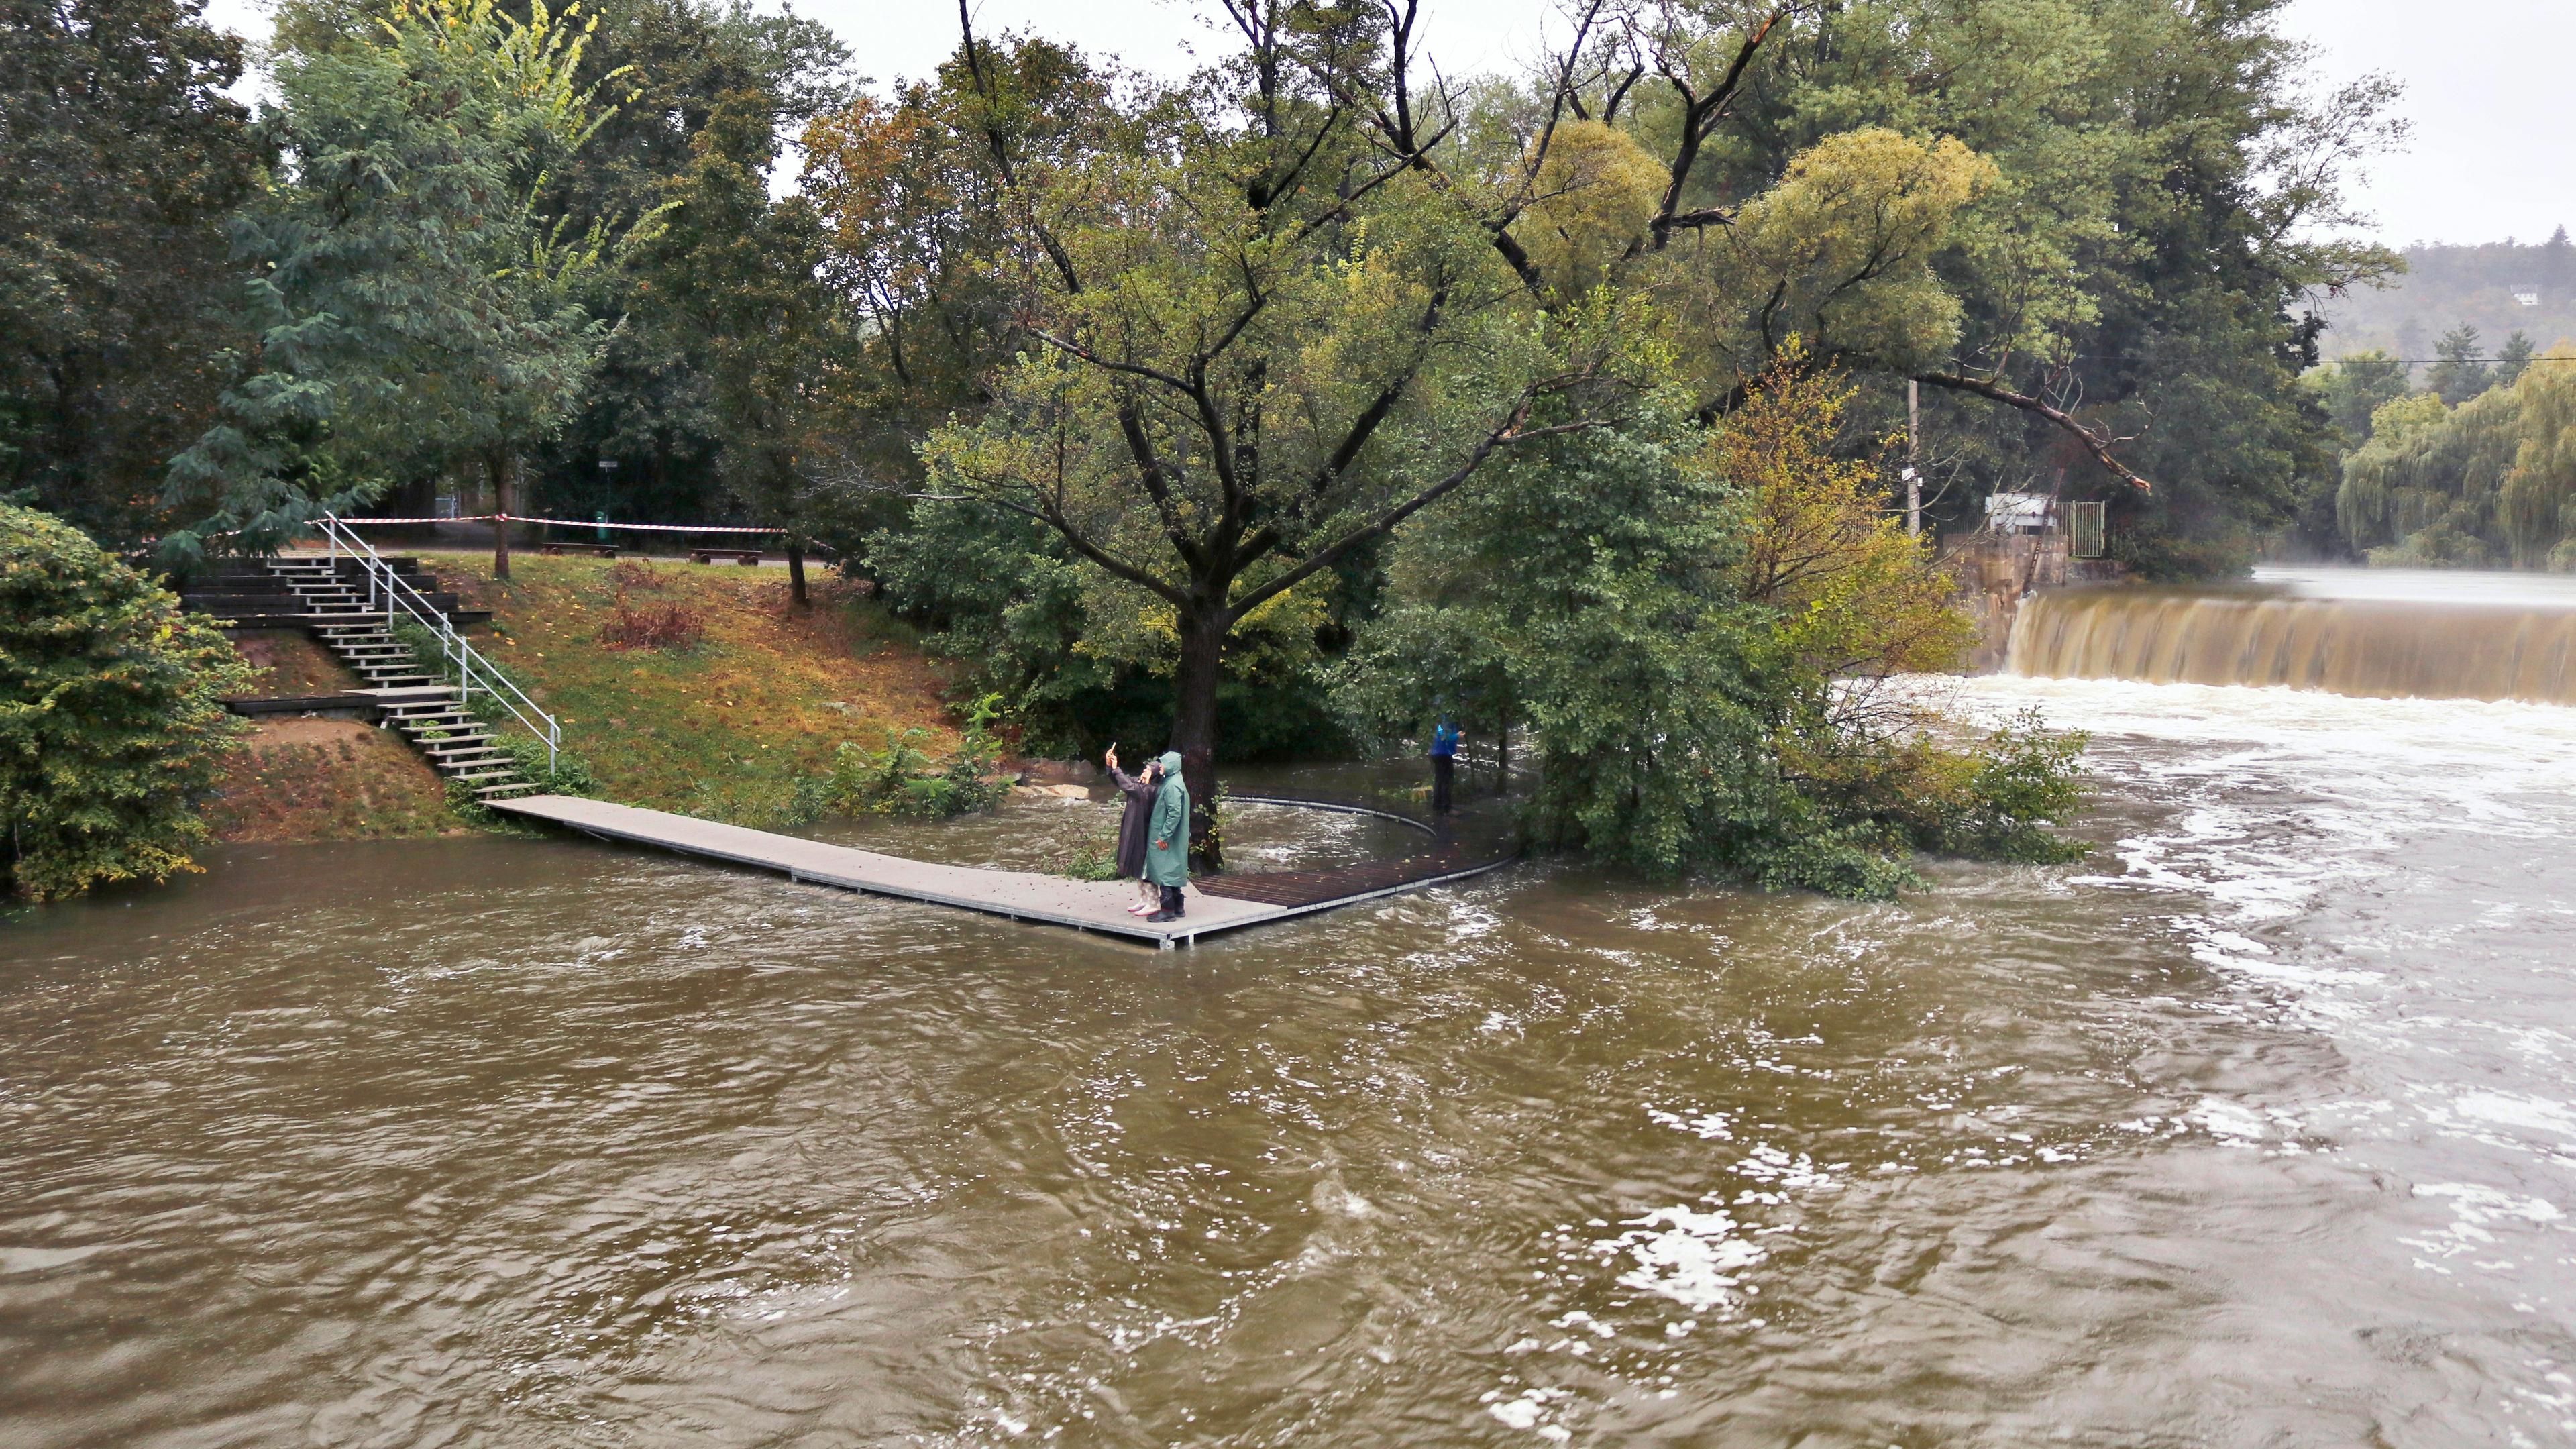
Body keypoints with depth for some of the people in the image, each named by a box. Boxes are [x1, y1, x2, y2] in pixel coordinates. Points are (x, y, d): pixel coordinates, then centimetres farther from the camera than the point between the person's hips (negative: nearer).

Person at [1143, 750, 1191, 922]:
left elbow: (1175, 813, -24)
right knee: (1171, 872, 14)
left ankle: (1168, 911, -2)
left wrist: (1164, 836, -21)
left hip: (1166, 838, -10)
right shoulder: (1174, 782, 12)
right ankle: (1178, 908, 20)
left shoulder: (1173, 785, -18)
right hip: (1171, 838, 10)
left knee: (1165, 871, -6)